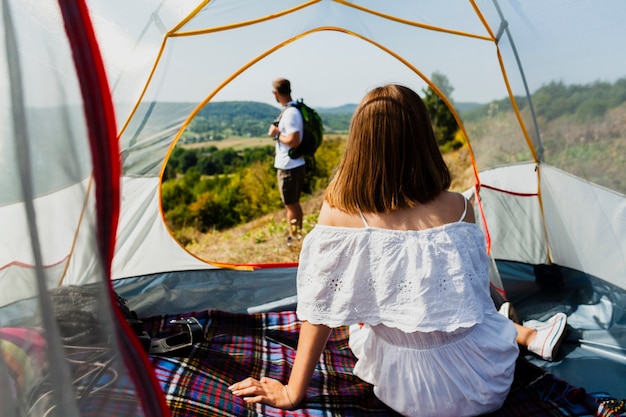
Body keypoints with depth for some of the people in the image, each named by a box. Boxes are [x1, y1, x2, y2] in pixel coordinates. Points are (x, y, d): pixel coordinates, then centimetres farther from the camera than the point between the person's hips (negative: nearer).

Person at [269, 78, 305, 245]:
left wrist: (277, 134, -14)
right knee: (295, 203, 20)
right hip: (296, 164, 10)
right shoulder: (294, 109, 9)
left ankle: (293, 239, 15)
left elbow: (293, 141, -27)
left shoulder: (290, 113, -20)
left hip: (288, 167, -10)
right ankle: (298, 235, 33)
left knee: (290, 206, 3)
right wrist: (279, 130, 5)